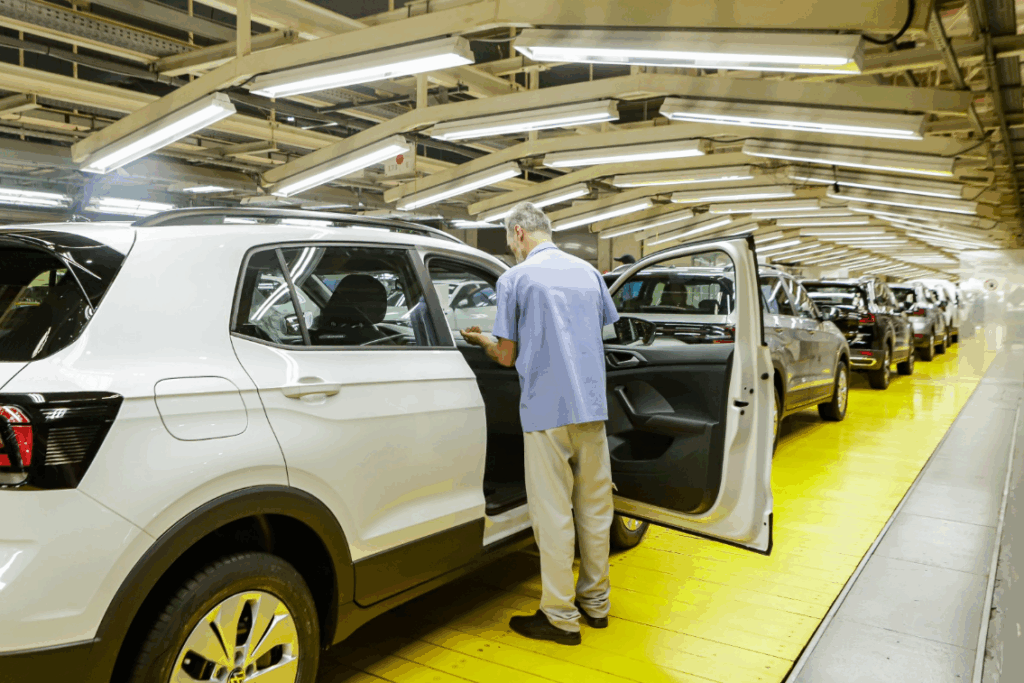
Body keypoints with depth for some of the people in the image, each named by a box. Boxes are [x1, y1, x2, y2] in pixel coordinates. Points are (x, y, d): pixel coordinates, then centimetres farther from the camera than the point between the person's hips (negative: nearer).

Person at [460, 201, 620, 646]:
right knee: (594, 507, 14)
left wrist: (483, 341, 17)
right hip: (592, 406, 6)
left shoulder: (514, 279, -6)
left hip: (546, 411, -6)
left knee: (553, 514, 2)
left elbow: (508, 356, -4)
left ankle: (561, 617, 11)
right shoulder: (588, 272, 11)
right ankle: (595, 601, 27)